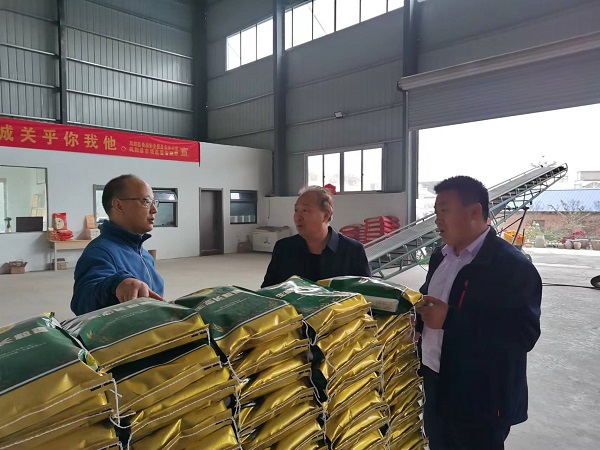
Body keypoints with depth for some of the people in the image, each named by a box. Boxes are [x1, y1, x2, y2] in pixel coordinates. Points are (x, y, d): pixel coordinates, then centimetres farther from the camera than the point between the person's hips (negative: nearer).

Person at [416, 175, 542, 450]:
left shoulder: (513, 266, -18)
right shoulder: (440, 257, 7)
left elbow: (524, 334, -24)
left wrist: (449, 319, -28)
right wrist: (417, 317, -4)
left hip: (480, 400, -7)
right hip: (436, 385, 7)